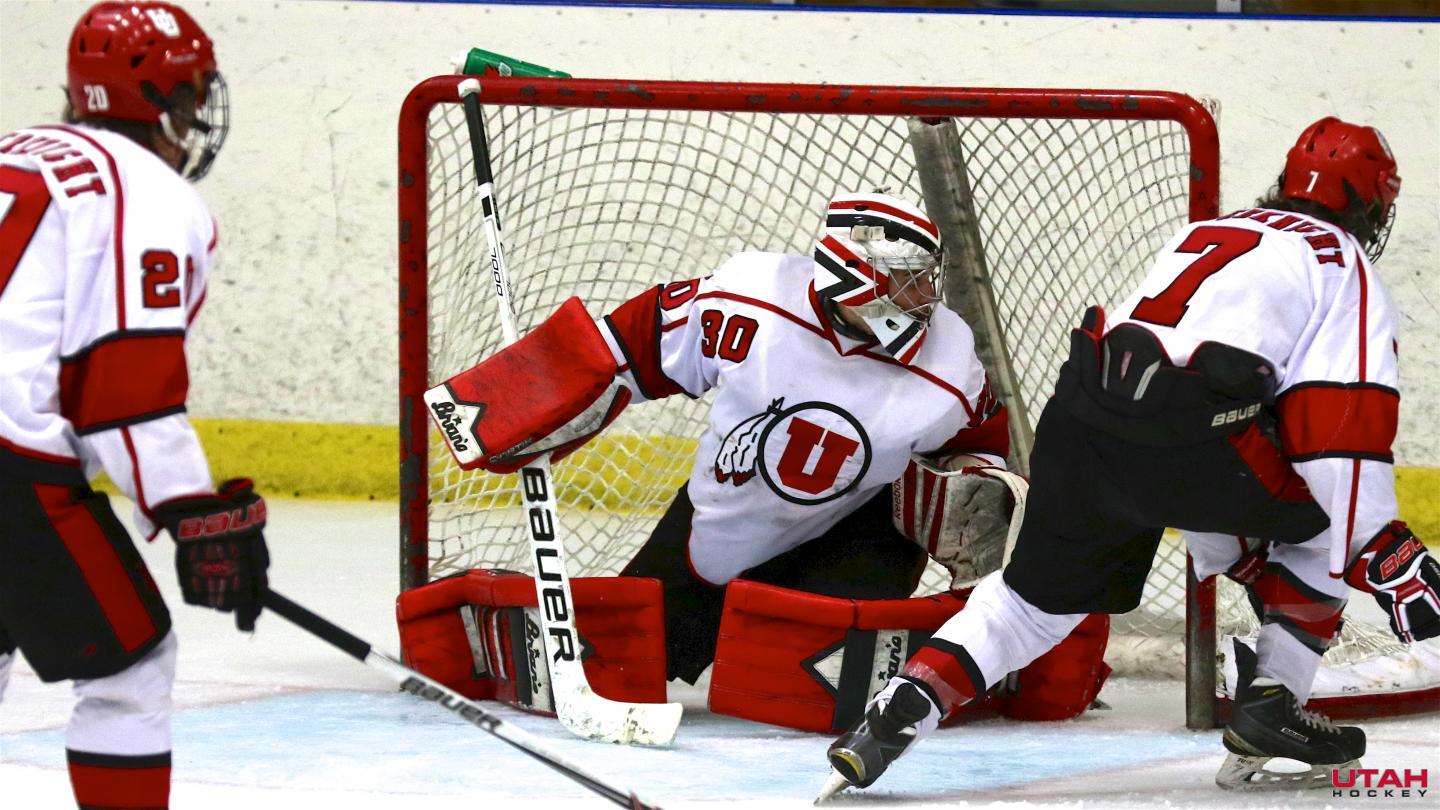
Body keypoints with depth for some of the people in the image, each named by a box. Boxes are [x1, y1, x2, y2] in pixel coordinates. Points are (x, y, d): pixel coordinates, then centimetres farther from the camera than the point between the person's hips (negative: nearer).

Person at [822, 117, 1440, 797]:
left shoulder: (1204, 234, 33)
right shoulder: (1343, 263, 11)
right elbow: (1339, 419, -3)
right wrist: (1382, 550, -4)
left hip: (1079, 420, 6)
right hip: (1188, 438, -6)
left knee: (1042, 590, 23)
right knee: (1331, 516, 18)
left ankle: (901, 709, 6)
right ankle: (1270, 707, 11)